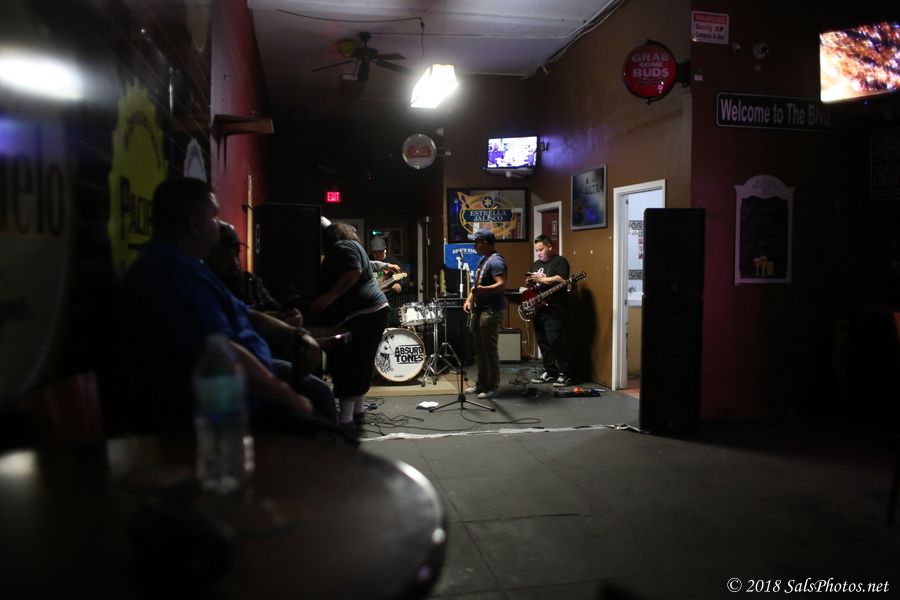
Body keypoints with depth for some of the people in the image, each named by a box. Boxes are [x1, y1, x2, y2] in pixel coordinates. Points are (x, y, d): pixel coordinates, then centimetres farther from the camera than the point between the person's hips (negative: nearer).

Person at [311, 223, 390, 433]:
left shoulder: (341, 247, -6)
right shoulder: (351, 245, 26)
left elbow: (353, 273, -22)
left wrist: (330, 296, -25)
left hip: (360, 315, -11)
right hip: (370, 311, 11)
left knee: (347, 367, -8)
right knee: (359, 365, 15)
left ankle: (345, 420, -6)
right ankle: (357, 411, 23)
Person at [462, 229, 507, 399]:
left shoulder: (495, 261, -16)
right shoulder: (483, 259, 15)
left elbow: (502, 285, -27)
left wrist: (483, 290, -41)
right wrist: (469, 299, 11)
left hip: (491, 312, -10)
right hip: (479, 310, 10)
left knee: (490, 350, -4)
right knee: (479, 349, 14)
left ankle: (493, 387, 4)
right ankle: (481, 383, 24)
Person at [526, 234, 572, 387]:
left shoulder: (560, 261, -4)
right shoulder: (536, 264, 20)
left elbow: (562, 280, -19)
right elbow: (532, 284, 25)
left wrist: (541, 279, -17)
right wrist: (529, 281, 1)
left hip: (554, 310, -8)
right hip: (538, 309, 8)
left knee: (555, 342, -11)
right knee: (543, 343, 10)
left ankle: (564, 374, -3)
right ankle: (549, 372, 18)